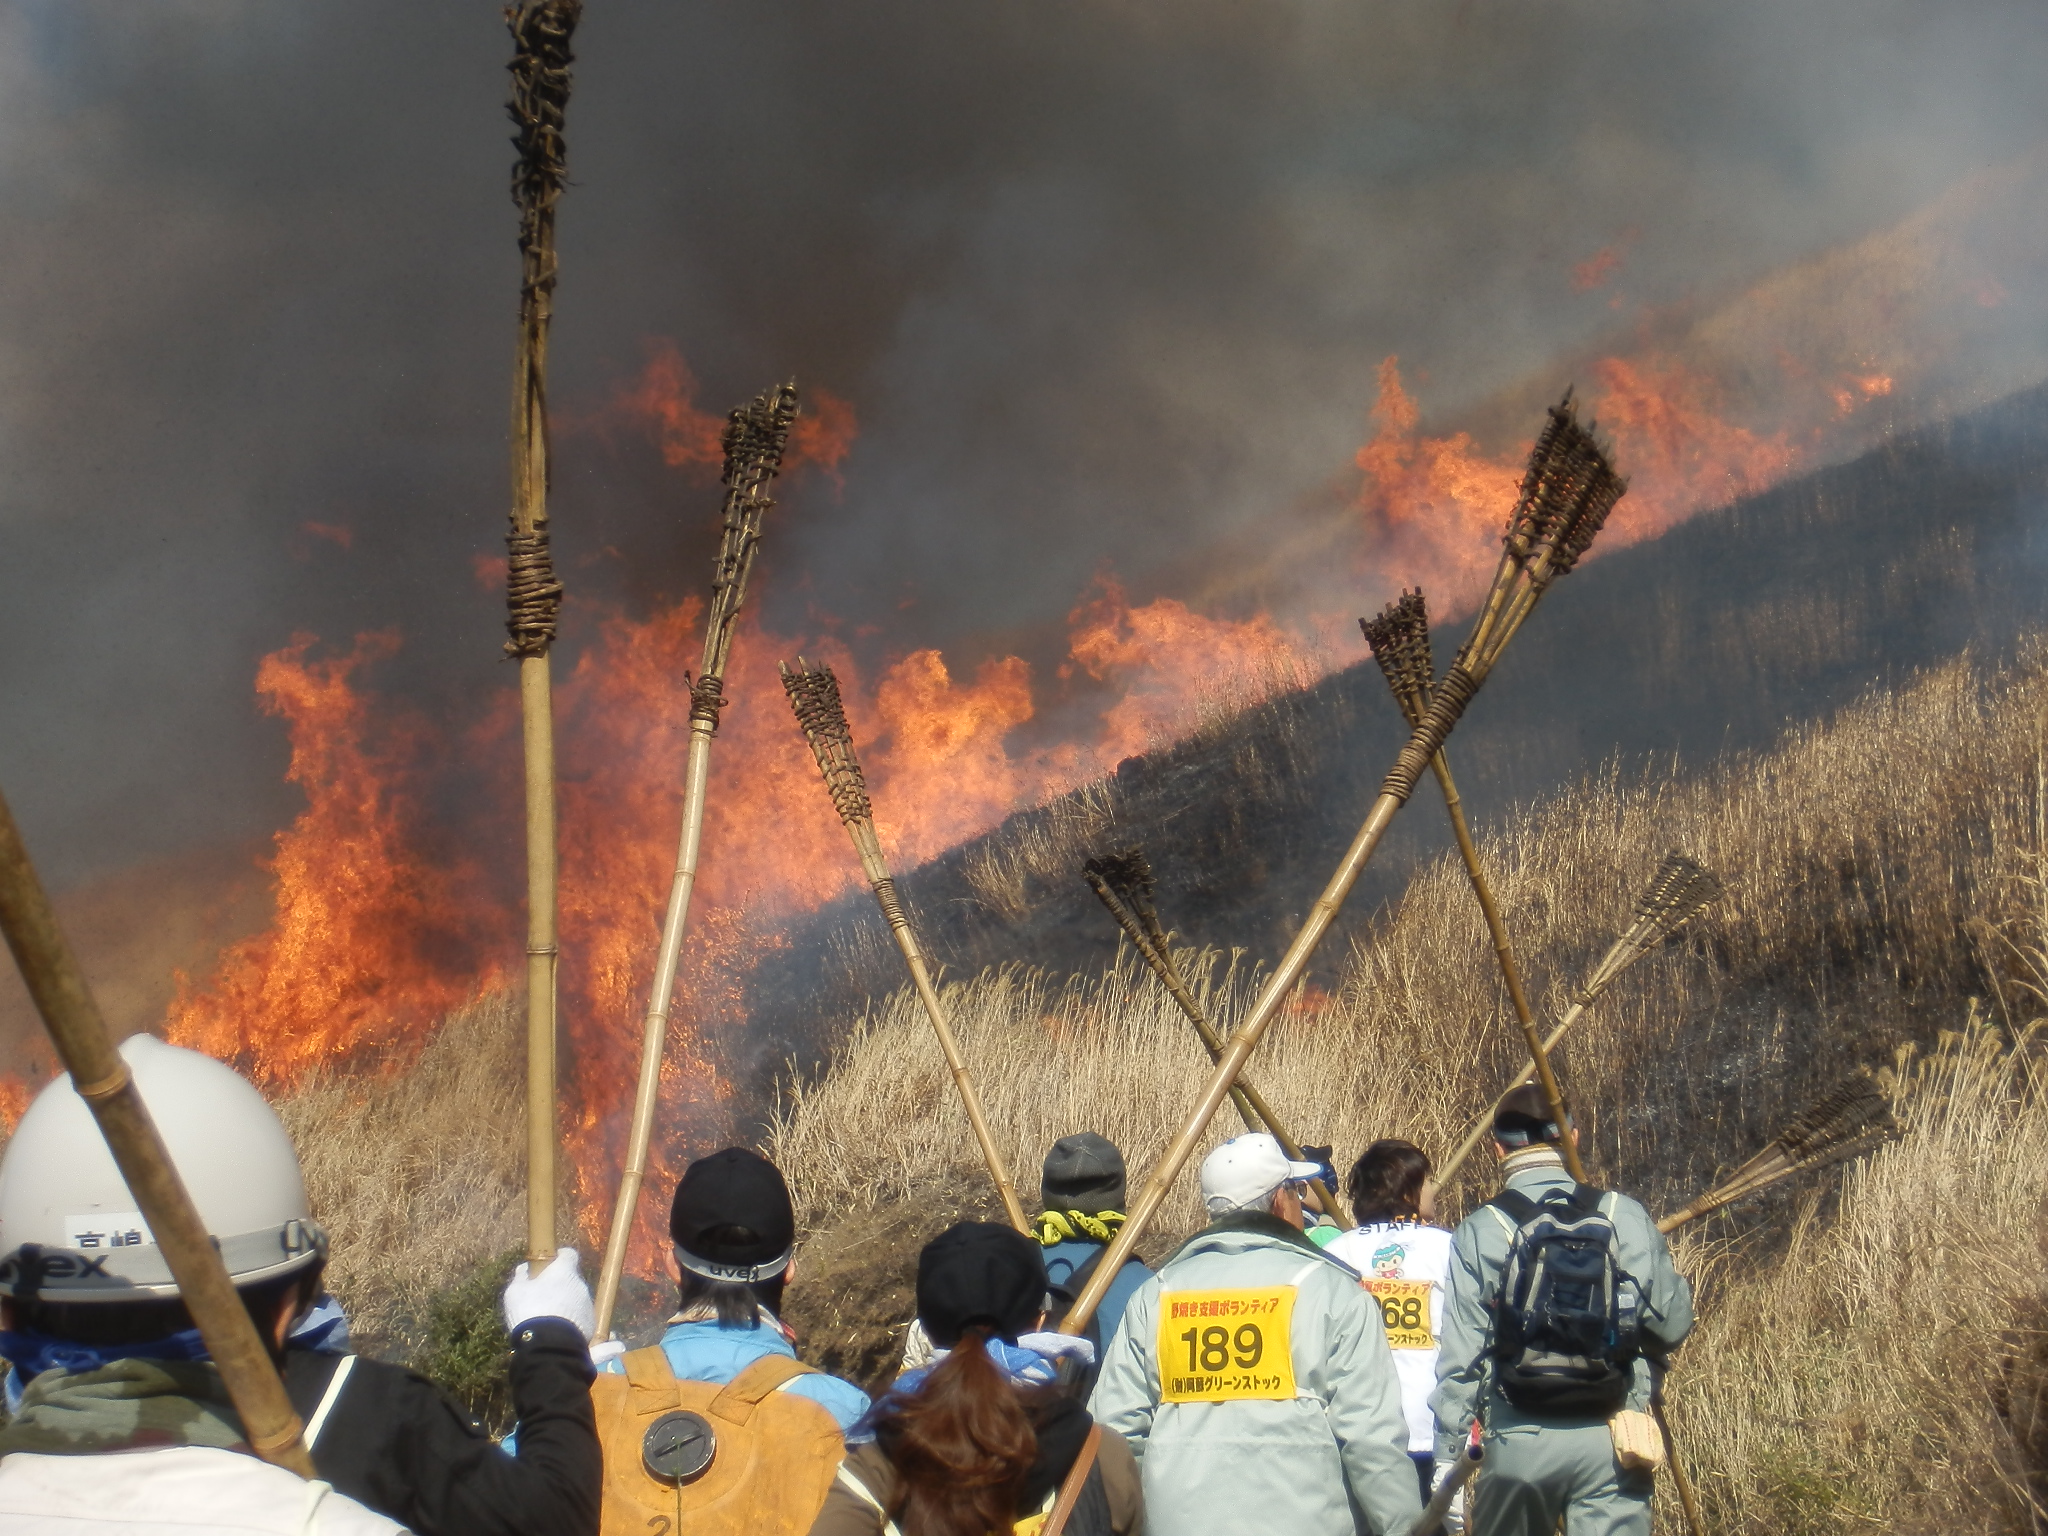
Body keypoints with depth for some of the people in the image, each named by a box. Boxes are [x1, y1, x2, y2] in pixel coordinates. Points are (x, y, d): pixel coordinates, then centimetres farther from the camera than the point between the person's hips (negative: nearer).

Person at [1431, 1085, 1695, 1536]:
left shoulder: (1478, 1233, -4)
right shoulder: (1627, 1218, -1)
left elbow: (1460, 1356, -5)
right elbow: (1672, 1326, 3)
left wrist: (1446, 1461, 1)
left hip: (1520, 1441, -1)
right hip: (1610, 1441, 1)